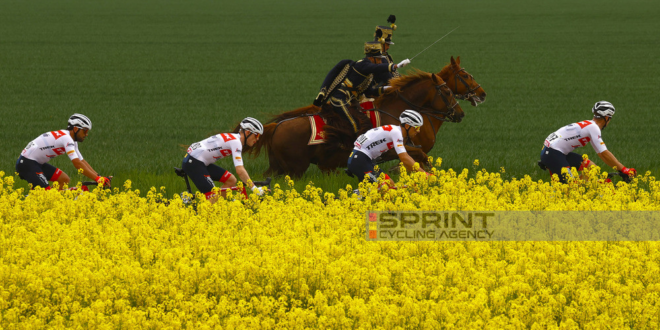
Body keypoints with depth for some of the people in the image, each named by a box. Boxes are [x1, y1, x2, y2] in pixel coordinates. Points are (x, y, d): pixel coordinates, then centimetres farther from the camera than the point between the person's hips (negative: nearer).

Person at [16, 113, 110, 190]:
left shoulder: (71, 141, 9)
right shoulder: (66, 138, -22)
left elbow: (82, 161, 10)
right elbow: (77, 164, -30)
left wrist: (99, 177, 0)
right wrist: (97, 178, -30)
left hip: (37, 163, 10)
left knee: (65, 180, 5)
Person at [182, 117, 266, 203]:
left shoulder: (234, 139, 13)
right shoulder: (236, 142, -18)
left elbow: (240, 168, 20)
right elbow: (239, 171, -26)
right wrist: (254, 189, -25)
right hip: (193, 163, -10)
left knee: (231, 180, 8)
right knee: (213, 198, -15)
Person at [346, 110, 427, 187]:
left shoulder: (395, 130, 13)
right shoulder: (396, 132, -17)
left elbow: (405, 156, 19)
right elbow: (404, 159, -25)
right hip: (360, 160, -11)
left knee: (391, 184, 10)